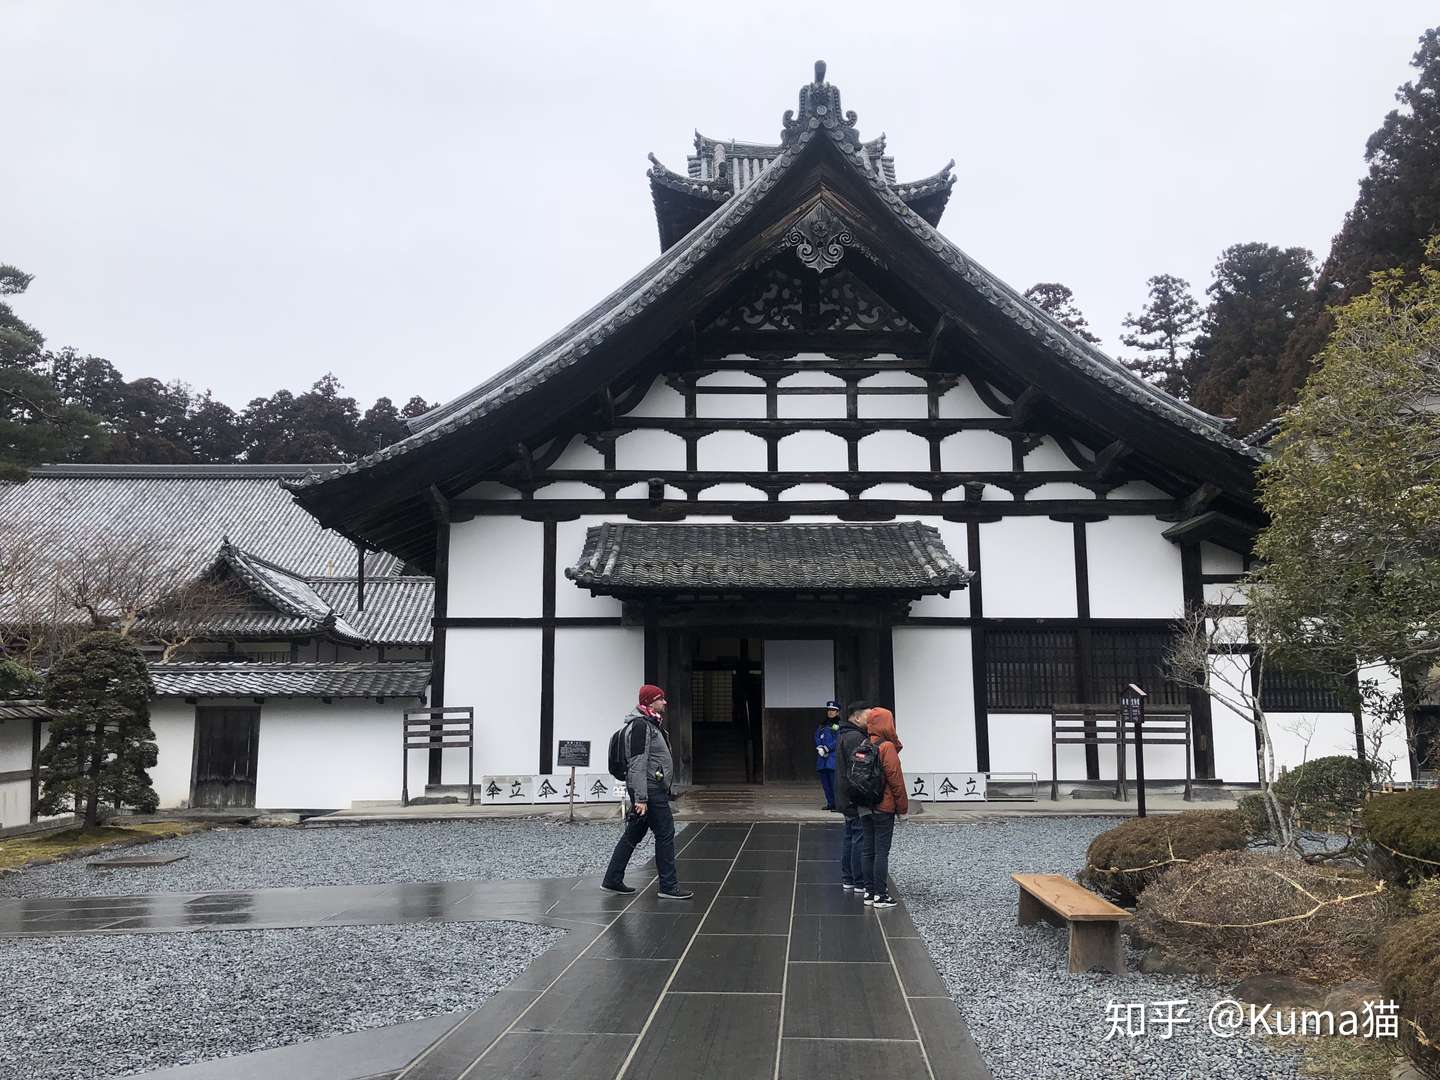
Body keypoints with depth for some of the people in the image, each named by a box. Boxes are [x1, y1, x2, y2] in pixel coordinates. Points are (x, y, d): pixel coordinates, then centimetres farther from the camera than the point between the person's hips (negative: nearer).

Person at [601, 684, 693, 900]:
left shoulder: (650, 724, 18)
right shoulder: (640, 725, -15)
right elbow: (638, 764, -21)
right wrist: (640, 798, -24)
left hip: (654, 788, 10)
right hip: (648, 789, -10)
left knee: (634, 834, 13)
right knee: (665, 833, -5)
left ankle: (612, 880, 19)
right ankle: (669, 886, 1)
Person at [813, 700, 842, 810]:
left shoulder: (840, 725, 0)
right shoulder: (823, 725, 20)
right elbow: (817, 737, 11)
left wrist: (826, 748, -14)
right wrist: (820, 748, -7)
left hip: (834, 757, -6)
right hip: (822, 757, 6)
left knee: (834, 780, -11)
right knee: (825, 781, 7)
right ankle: (830, 803, 15)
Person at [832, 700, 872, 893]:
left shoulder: (844, 735, 17)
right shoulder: (855, 737, -17)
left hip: (846, 799, 11)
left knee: (849, 837, 15)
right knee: (861, 840, -6)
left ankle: (847, 880, 21)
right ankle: (860, 884, -2)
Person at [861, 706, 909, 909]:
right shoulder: (887, 747, -15)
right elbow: (895, 778, -14)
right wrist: (903, 806, -6)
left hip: (864, 807, 7)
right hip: (884, 807, -7)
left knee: (867, 849, 11)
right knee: (882, 852, -2)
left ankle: (869, 891, 16)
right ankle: (880, 895, 0)